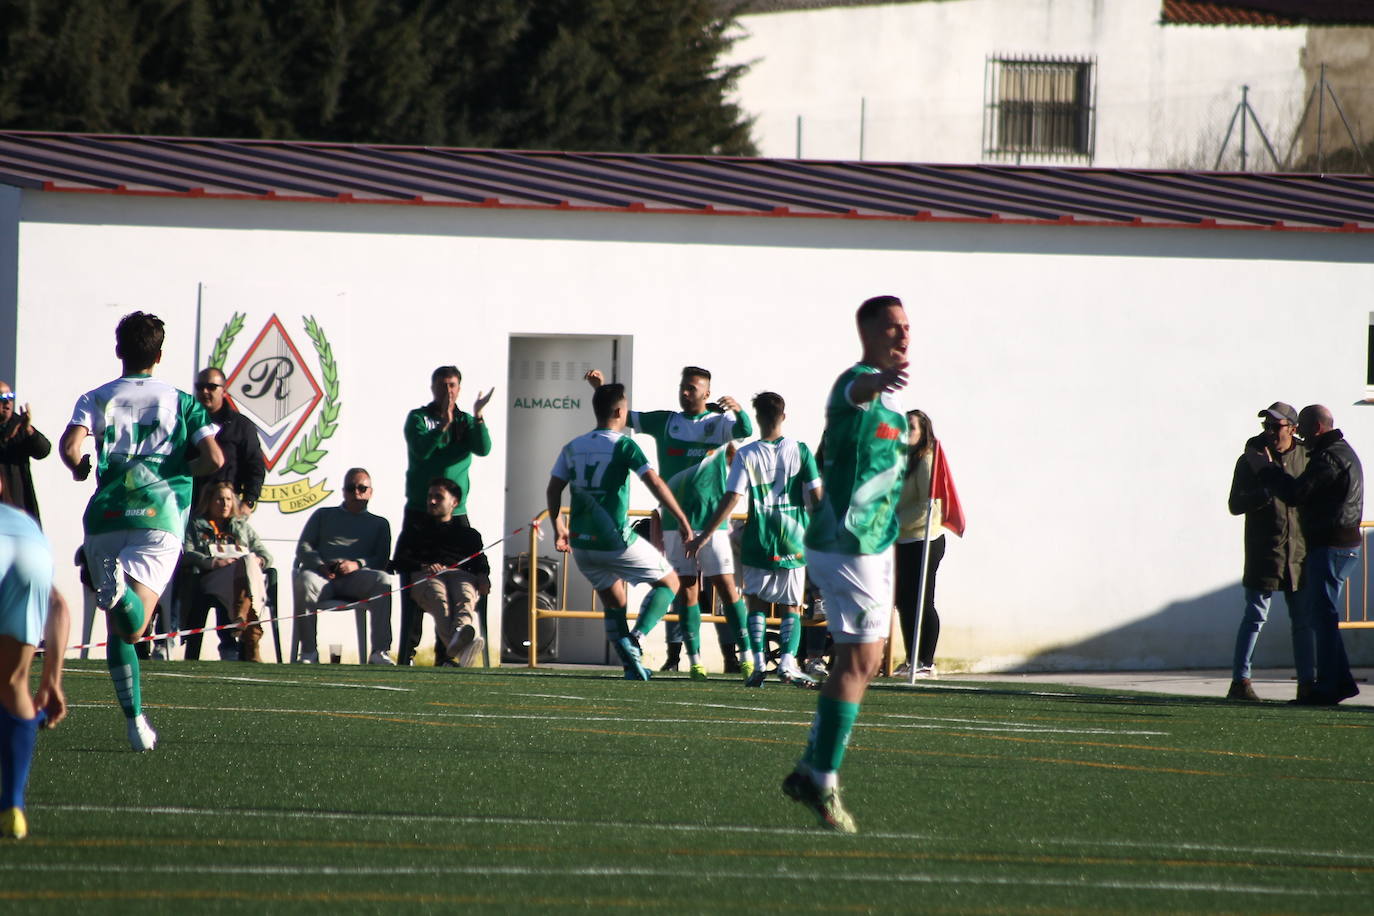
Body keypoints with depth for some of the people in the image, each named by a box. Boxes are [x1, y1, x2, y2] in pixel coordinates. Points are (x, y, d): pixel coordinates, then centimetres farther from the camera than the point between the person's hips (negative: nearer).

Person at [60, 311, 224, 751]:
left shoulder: (97, 398, 8)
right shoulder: (181, 402, 10)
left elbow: (70, 445, -10)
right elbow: (214, 459, -2)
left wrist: (79, 468, 13)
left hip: (106, 516, 1)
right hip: (160, 517, -1)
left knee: (118, 630, 15)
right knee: (132, 628, -14)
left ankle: (135, 722, 10)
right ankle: (121, 590, -47)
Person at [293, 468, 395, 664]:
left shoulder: (379, 524, 28)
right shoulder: (323, 515, 30)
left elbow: (382, 560, 12)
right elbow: (303, 547, 17)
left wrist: (357, 564, -11)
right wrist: (320, 565, -6)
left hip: (357, 576, 0)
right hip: (323, 574, 0)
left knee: (383, 580, -34)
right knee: (305, 581, -37)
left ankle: (380, 653, -36)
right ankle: (308, 652, -33)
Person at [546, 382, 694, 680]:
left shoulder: (573, 447, 9)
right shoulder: (623, 445, -7)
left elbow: (553, 490, 10)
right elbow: (655, 483, -15)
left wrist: (559, 529, 21)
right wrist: (682, 521, -13)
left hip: (581, 544, 6)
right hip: (616, 541, -6)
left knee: (615, 603, 19)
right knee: (669, 582, 9)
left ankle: (631, 666, 8)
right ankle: (636, 639, -9)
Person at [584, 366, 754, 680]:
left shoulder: (718, 422, 2)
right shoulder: (665, 422, 10)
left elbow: (745, 431, -16)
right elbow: (623, 417, 12)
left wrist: (737, 409, -37)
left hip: (711, 520, -2)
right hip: (675, 521, 3)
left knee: (726, 584, -6)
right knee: (686, 588, 1)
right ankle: (694, 660, 4)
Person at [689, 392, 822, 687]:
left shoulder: (746, 455, -5)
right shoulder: (800, 451, -2)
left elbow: (731, 499, -9)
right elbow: (817, 497, -3)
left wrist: (703, 536, -4)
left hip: (757, 542, -1)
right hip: (794, 544, 1)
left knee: (757, 604, 12)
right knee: (791, 607, 8)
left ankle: (758, 663, -1)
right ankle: (787, 662, -11)